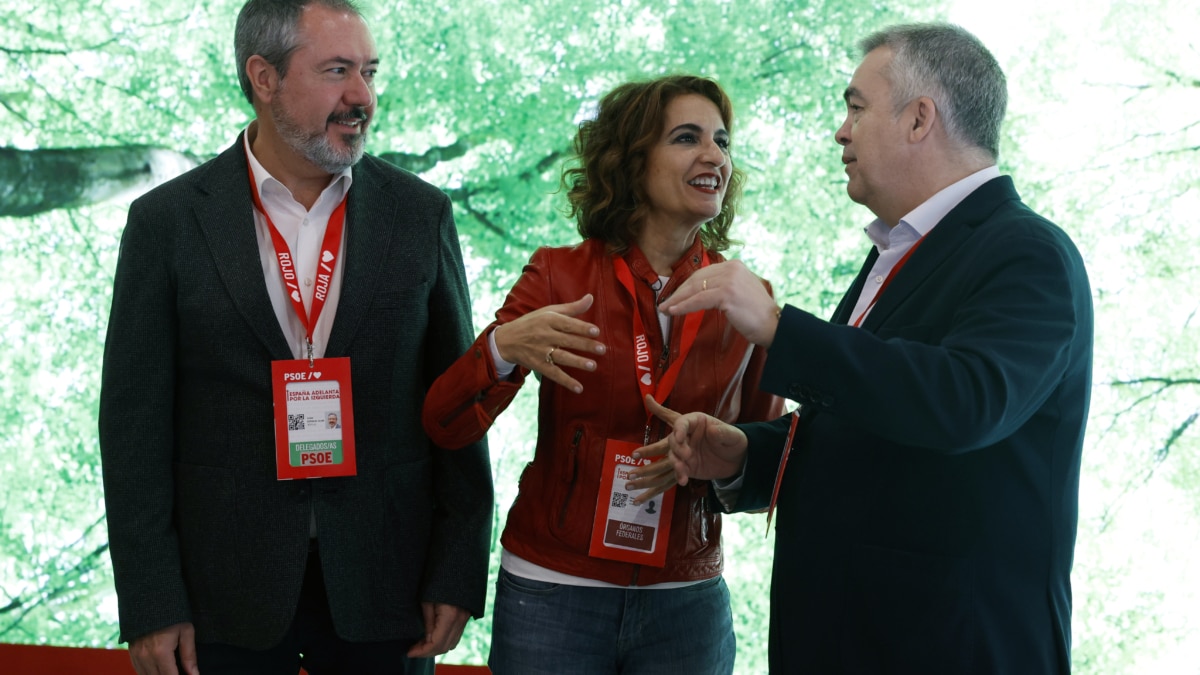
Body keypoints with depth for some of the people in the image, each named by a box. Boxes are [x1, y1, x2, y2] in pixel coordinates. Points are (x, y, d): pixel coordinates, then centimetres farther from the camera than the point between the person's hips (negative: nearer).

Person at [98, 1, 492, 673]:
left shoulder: (421, 214, 2)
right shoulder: (168, 221, -3)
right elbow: (135, 423, -2)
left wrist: (458, 574, -1)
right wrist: (151, 606, -6)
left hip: (382, 587, 1)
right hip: (228, 594, -1)